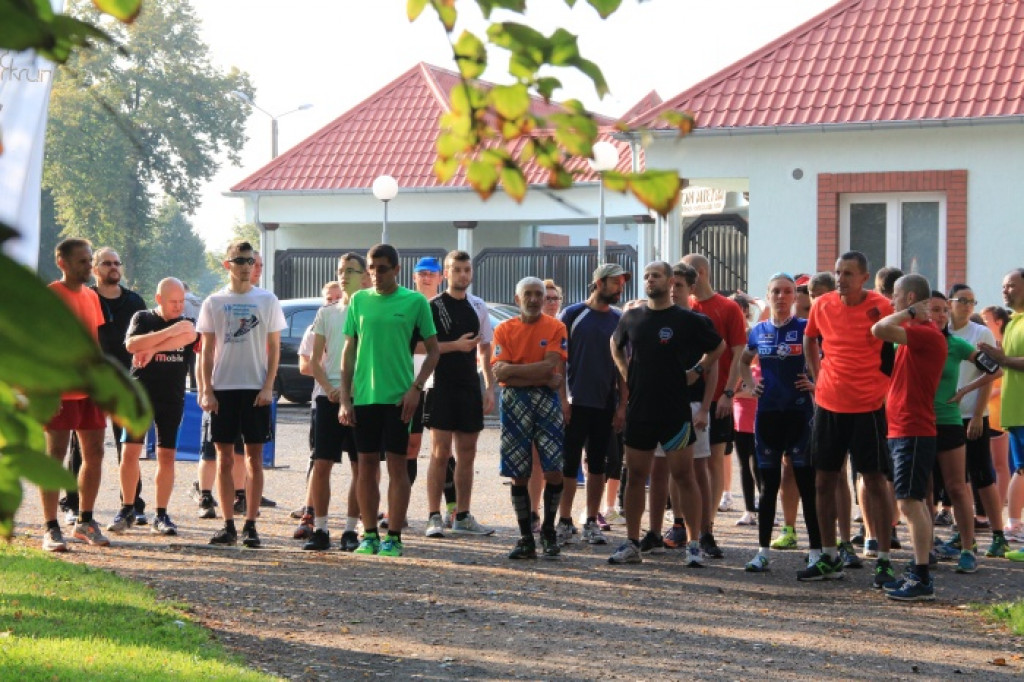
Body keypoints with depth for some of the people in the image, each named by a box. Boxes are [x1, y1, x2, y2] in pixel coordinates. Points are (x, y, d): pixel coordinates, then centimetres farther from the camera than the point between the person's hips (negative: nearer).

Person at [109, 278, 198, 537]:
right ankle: (127, 510, 7)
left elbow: (190, 337, -16)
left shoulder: (187, 324, 8)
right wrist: (170, 331, -22)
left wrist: (153, 348, -20)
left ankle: (161, 515, 8)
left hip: (172, 399, 1)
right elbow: (132, 344, -15)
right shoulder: (143, 318, 4)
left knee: (167, 456, 1)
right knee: (130, 451, -5)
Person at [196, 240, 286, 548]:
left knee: (254, 457, 0)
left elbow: (274, 347, 5)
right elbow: (207, 350, 7)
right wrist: (206, 390, -2)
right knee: (224, 458, 2)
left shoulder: (267, 300, 5)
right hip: (222, 388, 1)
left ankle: (251, 525, 3)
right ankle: (228, 525, 6)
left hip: (256, 389, -1)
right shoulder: (214, 302, 7)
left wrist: (268, 387, -6)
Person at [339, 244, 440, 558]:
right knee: (367, 465, 6)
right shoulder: (359, 300, 8)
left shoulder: (415, 301, -1)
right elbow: (349, 351, 10)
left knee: (397, 464, -1)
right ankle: (369, 535, 15)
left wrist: (416, 387, -10)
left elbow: (433, 351, 2)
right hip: (363, 396, 3)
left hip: (399, 397, -3)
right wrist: (345, 397, 4)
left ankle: (394, 538, 3)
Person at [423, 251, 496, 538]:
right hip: (441, 387, -5)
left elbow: (485, 349, 15)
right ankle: (434, 517, -1)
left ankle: (462, 517, 15)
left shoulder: (478, 307, 11)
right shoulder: (433, 306, -5)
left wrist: (490, 387, 10)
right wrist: (456, 345, -16)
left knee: (467, 454, 8)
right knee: (440, 453, -6)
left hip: (469, 387, 5)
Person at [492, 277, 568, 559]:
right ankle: (526, 539, 9)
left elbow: (551, 366, -10)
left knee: (554, 470, -8)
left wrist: (514, 370, -9)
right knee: (519, 474, 2)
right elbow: (499, 372, -6)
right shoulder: (505, 329, 6)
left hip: (547, 401, -1)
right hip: (514, 403, 1)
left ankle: (548, 531, 9)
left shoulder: (555, 327, 2)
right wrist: (540, 375, -11)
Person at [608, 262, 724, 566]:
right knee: (635, 476, 6)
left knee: (684, 476, -4)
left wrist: (696, 372, 0)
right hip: (638, 410, 4)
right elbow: (615, 344, 27)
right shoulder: (631, 318, 7)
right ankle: (631, 544, 12)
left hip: (675, 412, -4)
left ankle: (693, 544, 0)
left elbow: (718, 347, 9)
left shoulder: (687, 320, -3)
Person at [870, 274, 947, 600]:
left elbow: (879, 330, -28)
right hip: (903, 429, 10)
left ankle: (922, 580, -11)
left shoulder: (927, 334, -16)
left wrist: (908, 312, -16)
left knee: (909, 502, -11)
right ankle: (919, 573, 19)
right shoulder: (916, 333, 15)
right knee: (915, 502, 13)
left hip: (913, 432, -10)